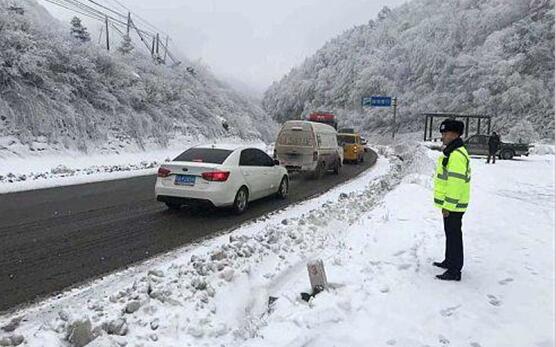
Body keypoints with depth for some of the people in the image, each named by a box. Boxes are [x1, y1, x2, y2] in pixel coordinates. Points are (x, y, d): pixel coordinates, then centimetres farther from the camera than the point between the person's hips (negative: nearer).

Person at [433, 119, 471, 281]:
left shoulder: (456, 155, -22)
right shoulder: (451, 152, 14)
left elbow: (456, 183, -26)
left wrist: (448, 206, -23)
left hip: (453, 205, -11)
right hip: (449, 203, 11)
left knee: (454, 235, -3)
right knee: (450, 233, 21)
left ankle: (454, 271, 5)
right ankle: (449, 261, 35)